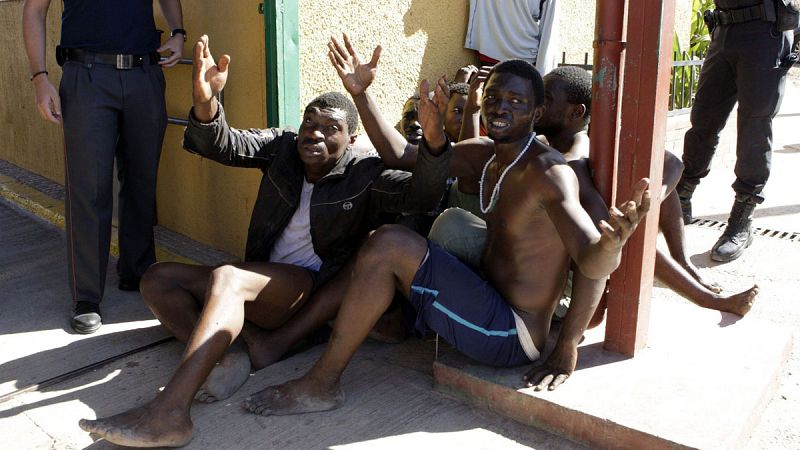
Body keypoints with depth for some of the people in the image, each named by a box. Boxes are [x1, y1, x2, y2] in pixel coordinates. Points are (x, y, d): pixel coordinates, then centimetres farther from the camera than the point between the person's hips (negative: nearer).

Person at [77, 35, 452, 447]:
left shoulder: (363, 175, -5)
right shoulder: (282, 148, 6)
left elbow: (420, 195, -20)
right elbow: (223, 146, -8)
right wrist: (206, 102, -31)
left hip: (311, 290, -7)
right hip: (260, 284, 7)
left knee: (226, 277, -34)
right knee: (157, 278, -2)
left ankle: (168, 414, -47)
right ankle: (220, 357, -28)